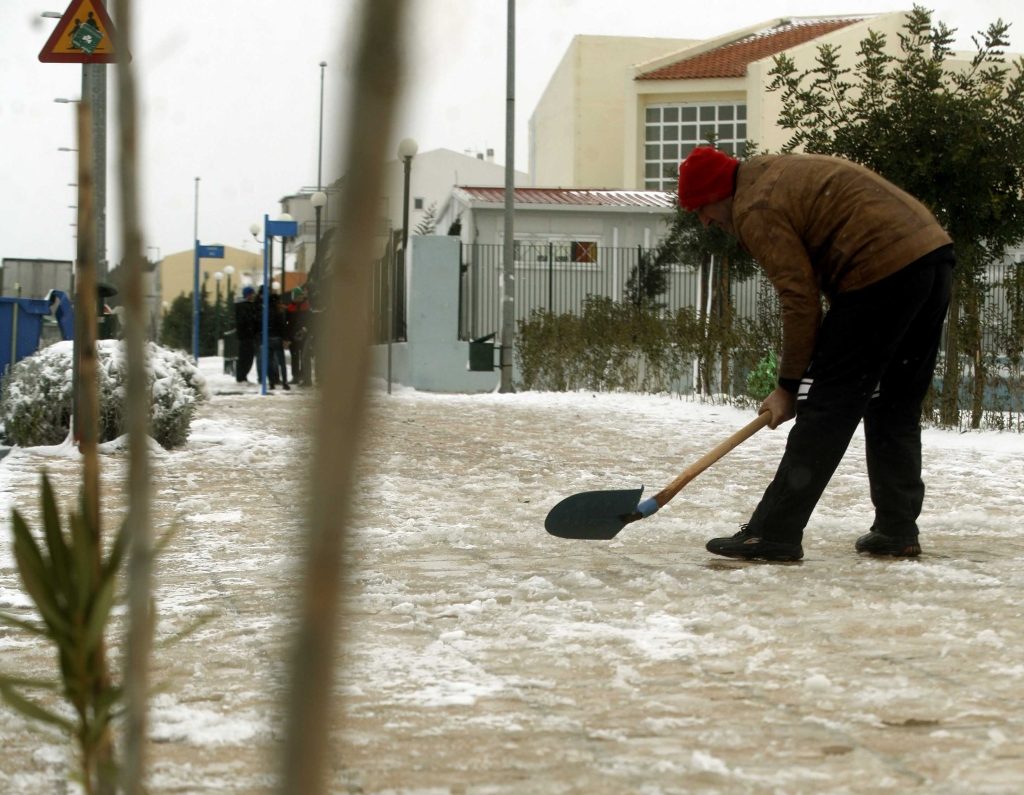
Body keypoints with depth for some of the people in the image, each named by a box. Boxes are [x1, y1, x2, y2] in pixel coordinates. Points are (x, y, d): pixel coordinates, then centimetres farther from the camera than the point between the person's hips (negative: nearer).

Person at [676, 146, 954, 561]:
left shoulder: (755, 210, -6)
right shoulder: (776, 172, 25)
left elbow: (800, 300, -10)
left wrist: (788, 386, -2)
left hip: (884, 270, -10)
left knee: (827, 405, -7)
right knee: (896, 406, 17)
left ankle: (775, 532, -6)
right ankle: (896, 531, 20)